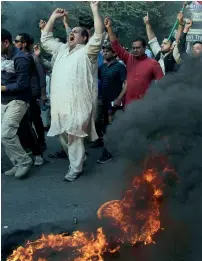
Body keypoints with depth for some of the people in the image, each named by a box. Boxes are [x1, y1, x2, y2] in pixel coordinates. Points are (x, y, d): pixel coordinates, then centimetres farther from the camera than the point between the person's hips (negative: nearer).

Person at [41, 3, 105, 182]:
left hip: (78, 103, -7)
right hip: (59, 102, 7)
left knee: (75, 136, -4)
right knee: (63, 134, 13)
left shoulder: (87, 51, 1)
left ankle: (75, 169, 6)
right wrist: (54, 17, 21)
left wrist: (95, 9, -13)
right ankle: (70, 155, 32)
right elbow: (45, 38, 26)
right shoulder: (62, 49, 20)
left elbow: (99, 35, -14)